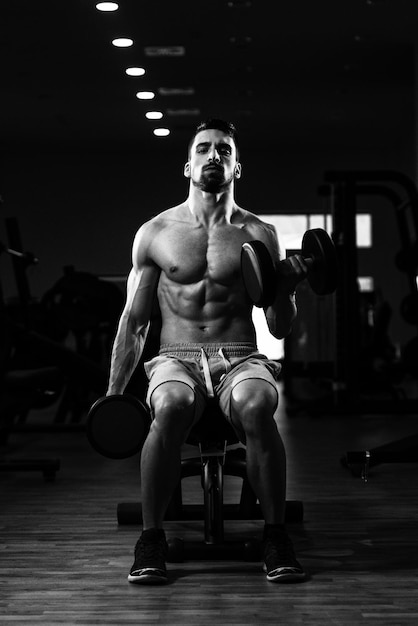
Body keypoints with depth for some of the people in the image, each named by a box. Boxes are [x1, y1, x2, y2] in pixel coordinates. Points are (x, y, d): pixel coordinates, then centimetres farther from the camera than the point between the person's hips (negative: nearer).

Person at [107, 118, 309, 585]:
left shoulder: (259, 235, 8)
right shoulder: (154, 234, 8)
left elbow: (279, 329, 8)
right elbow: (133, 322, 10)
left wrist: (286, 290, -13)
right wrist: (113, 394, 3)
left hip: (240, 358, 0)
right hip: (176, 359, 0)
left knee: (257, 408, -37)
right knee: (170, 409, -37)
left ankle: (276, 537, -21)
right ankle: (151, 539, -21)